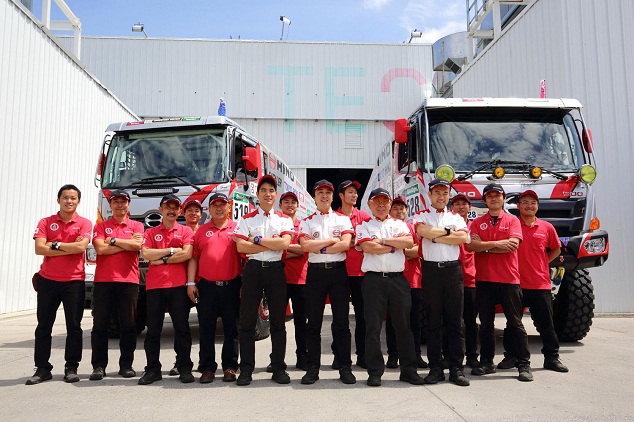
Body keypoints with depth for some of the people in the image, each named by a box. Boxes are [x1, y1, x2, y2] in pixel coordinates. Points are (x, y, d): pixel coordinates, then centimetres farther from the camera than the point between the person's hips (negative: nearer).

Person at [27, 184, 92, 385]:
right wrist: (70, 249, -13)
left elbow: (81, 246, -16)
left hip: (74, 281, -2)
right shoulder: (46, 222, 5)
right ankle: (42, 368, 17)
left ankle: (71, 368, 13)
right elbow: (39, 249, -9)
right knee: (43, 326, 7)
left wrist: (55, 244, -10)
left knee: (74, 326, 3)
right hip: (47, 280, 2)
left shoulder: (84, 223, 1)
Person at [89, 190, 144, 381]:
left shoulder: (136, 226, 11)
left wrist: (113, 240, -4)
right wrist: (127, 245, -5)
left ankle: (126, 365, 13)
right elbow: (100, 249, -6)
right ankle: (99, 365, 11)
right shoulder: (101, 226, 11)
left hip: (128, 281, 0)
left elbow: (137, 245, -10)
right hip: (103, 280, 1)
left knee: (128, 325, 3)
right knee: (100, 325, 3)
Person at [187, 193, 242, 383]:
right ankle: (207, 368, 15)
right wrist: (191, 282, 1)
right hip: (206, 286, 2)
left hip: (231, 286, -1)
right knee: (206, 329, 6)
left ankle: (230, 367, 15)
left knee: (231, 328, 5)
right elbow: (193, 258, 9)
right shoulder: (201, 230, 11)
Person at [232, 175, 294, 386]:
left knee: (278, 321, 5)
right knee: (247, 321, 2)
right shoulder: (246, 219, 8)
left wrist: (257, 239, -8)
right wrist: (272, 245, -7)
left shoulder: (284, 219, 9)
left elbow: (284, 243, -9)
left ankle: (279, 367, 15)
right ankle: (246, 369, 10)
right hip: (253, 269, 0)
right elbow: (241, 246, -6)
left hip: (276, 270, 0)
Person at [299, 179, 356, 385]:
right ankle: (313, 368, 14)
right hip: (315, 272, 0)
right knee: (313, 323, 5)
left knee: (342, 322, 4)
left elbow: (346, 244, -8)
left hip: (338, 270, 0)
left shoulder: (343, 219, 8)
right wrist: (331, 240, -8)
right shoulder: (307, 222, 9)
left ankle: (345, 367, 13)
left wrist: (318, 247, -9)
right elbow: (305, 246, -9)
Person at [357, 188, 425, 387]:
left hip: (398, 279, 2)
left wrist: (383, 241, -7)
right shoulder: (363, 226, 9)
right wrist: (395, 243, -3)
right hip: (374, 280, -2)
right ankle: (375, 371, 10)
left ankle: (409, 369, 16)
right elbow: (367, 247, -11)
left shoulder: (400, 224, 16)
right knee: (373, 326, 1)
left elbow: (409, 242, -4)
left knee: (403, 325, 6)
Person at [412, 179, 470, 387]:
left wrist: (435, 237, -8)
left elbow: (464, 237, -6)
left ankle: (456, 368, 10)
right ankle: (435, 368, 12)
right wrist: (448, 232, -4)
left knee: (455, 321, 3)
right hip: (431, 270, -1)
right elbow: (423, 231, -15)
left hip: (453, 270, 2)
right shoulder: (421, 216, 9)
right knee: (433, 321, 4)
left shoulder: (456, 217, 14)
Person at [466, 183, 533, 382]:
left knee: (515, 323, 3)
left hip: (508, 278, -2)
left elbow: (513, 245, -10)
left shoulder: (512, 220, 6)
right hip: (483, 279, 2)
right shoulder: (477, 222, 10)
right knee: (486, 324, 9)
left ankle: (524, 364, 10)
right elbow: (471, 245, -6)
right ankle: (486, 362, 19)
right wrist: (497, 243, -12)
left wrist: (485, 247, -8)